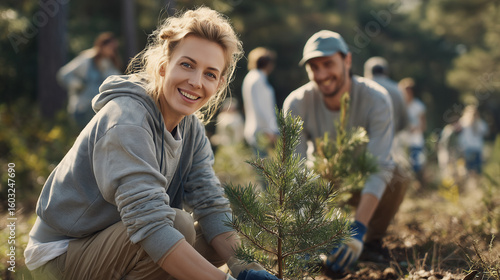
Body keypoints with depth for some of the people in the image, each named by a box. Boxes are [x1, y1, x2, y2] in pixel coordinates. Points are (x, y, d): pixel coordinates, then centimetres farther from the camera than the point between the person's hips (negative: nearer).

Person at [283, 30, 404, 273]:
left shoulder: (376, 100, -29)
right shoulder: (296, 104, -24)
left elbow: (379, 169, -37)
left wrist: (358, 230, -50)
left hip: (364, 183, -1)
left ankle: (372, 240, -9)